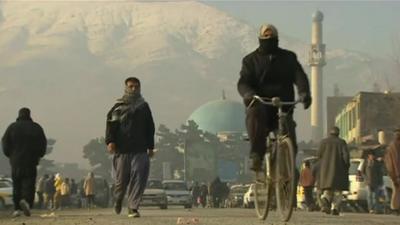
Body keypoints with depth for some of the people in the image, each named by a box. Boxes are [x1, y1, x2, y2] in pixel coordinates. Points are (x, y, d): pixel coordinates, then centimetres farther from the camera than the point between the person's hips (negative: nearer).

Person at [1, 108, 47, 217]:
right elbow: (43, 144, 3)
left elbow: (5, 142, 1)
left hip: (16, 161, 1)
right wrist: (38, 155, 17)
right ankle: (26, 200, -29)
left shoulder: (12, 127, 2)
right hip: (31, 162, -1)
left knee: (16, 184, 9)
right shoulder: (36, 128, 3)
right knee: (29, 183, -2)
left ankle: (17, 209, 7)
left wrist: (10, 155, 16)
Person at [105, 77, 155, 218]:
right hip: (122, 149, -1)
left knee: (138, 178, -10)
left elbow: (150, 128, 16)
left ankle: (133, 208, -6)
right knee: (121, 179, 6)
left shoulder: (144, 107, 13)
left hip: (140, 150, 1)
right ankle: (118, 199, 35)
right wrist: (110, 141, -16)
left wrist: (150, 147, 13)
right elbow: (111, 124, -2)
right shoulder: (118, 107, 5)